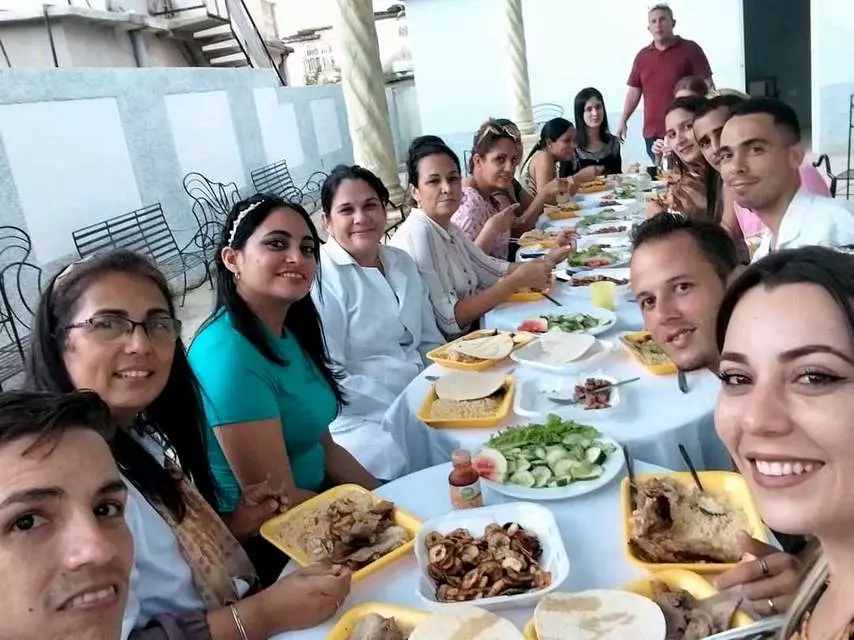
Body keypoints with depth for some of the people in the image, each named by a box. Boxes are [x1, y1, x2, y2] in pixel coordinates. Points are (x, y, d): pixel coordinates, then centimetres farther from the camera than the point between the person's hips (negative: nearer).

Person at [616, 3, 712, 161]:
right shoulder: (642, 56, 12)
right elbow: (634, 91, 16)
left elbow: (707, 85, -2)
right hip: (652, 132, 4)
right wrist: (623, 121, 9)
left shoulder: (690, 49, 0)